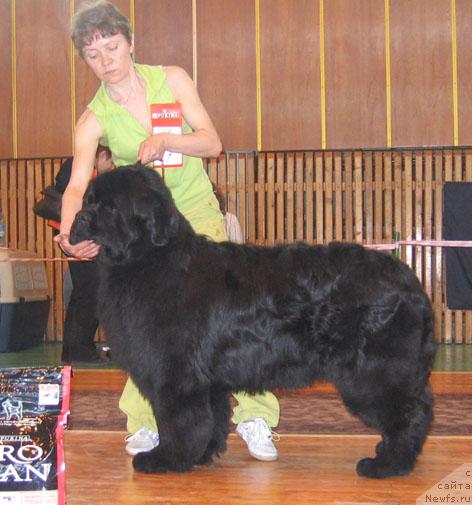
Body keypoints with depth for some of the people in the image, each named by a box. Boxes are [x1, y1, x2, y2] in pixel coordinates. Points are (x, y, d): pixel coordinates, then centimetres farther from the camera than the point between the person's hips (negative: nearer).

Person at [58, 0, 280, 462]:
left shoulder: (172, 80, -5)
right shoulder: (94, 120, -9)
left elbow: (212, 143, -8)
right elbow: (78, 183, -24)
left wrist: (164, 140, -26)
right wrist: (68, 231, -44)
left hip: (198, 213, 0)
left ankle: (255, 418, -4)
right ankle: (145, 424, 4)